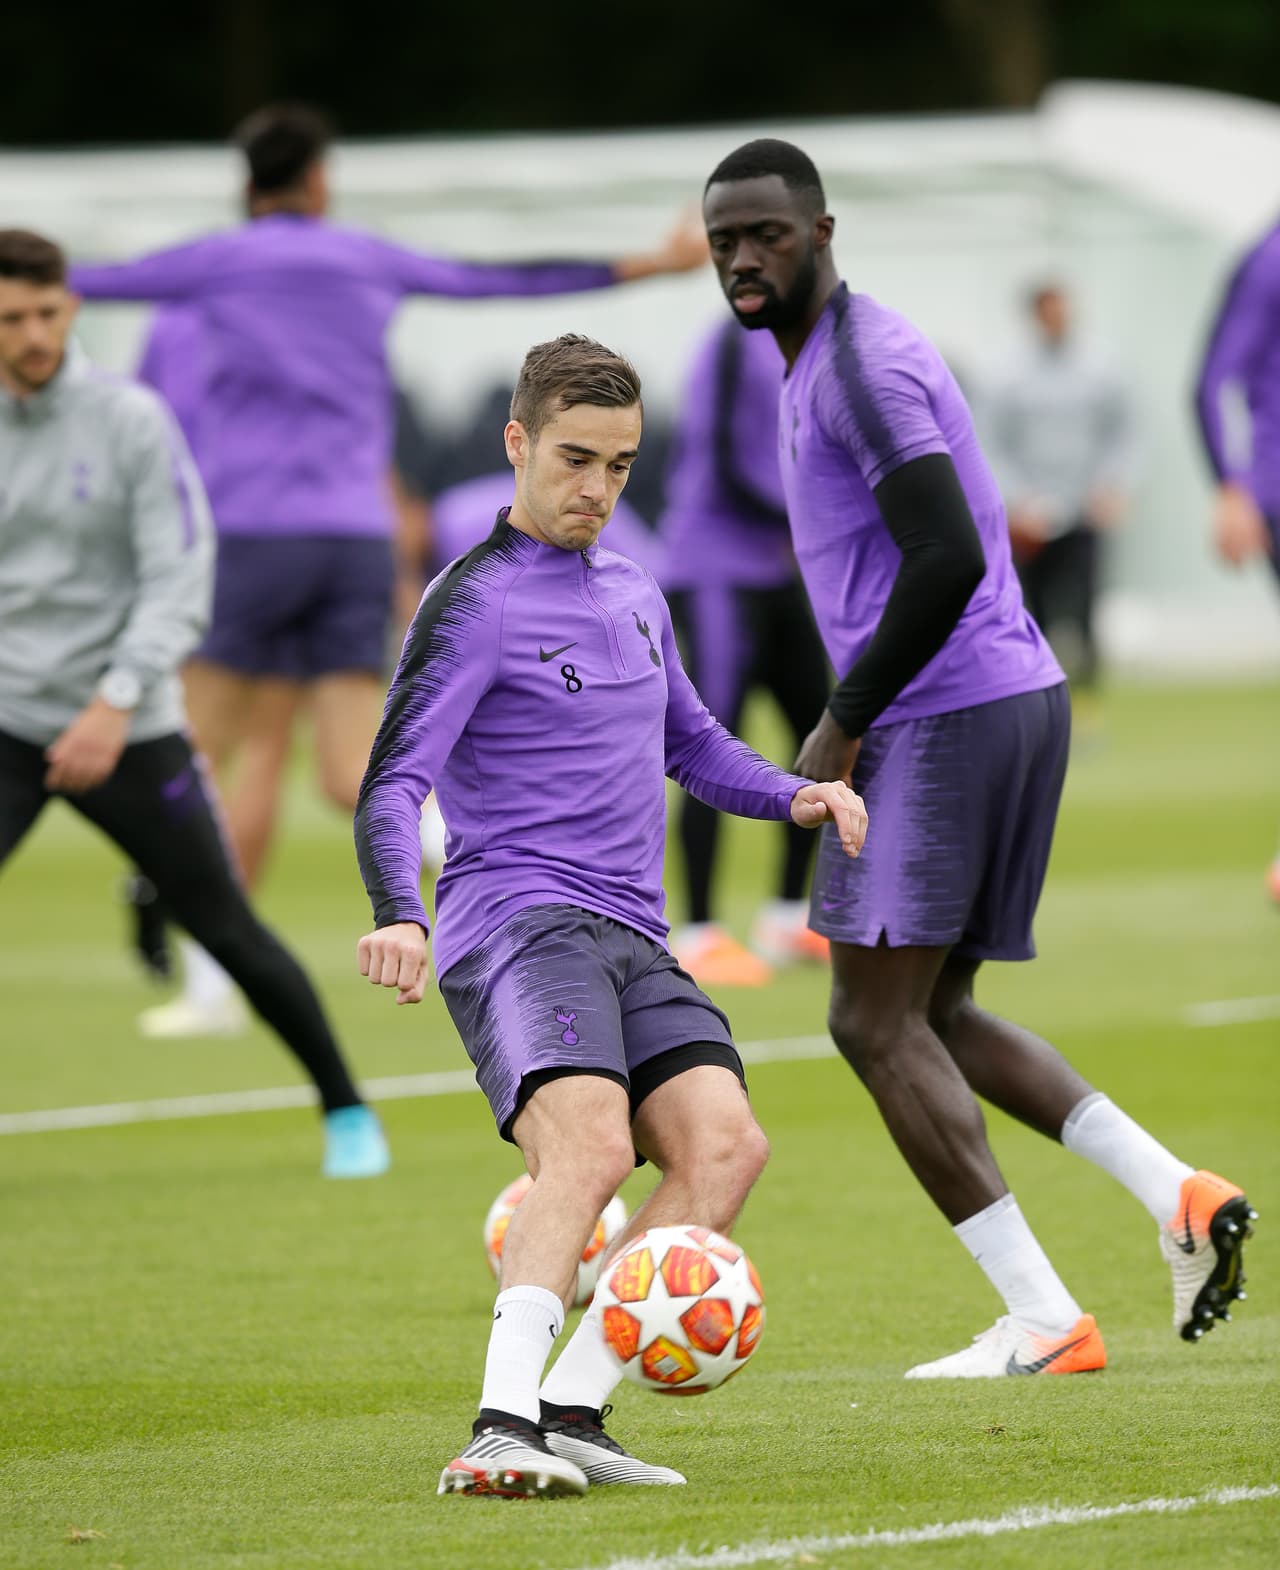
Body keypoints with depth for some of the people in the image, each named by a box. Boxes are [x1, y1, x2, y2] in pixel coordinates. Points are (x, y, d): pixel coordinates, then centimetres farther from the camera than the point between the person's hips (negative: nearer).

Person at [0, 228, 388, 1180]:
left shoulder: (133, 421, -8)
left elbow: (180, 582, -12)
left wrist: (115, 703, -24)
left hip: (130, 731, -1)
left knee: (230, 931, 6)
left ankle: (347, 1113, 25)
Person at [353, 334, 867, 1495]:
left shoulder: (632, 591, 21)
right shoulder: (475, 604, -3)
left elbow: (690, 741, 35)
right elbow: (392, 786, -12)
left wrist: (792, 795, 16)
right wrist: (400, 916, -30)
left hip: (631, 942, 7)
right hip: (517, 921, -7)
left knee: (724, 1141, -17)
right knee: (589, 1146, -31)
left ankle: (571, 1411, -19)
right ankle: (503, 1425, -39)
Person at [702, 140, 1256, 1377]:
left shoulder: (862, 369, -14)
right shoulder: (822, 363, 19)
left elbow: (949, 561, -24)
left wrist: (843, 725, -16)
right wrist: (858, 719, 20)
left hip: (947, 718, -10)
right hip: (1018, 699, 10)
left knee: (874, 1021, -6)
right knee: (933, 1018, 16)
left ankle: (1043, 1322, -10)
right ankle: (1174, 1192, 2)